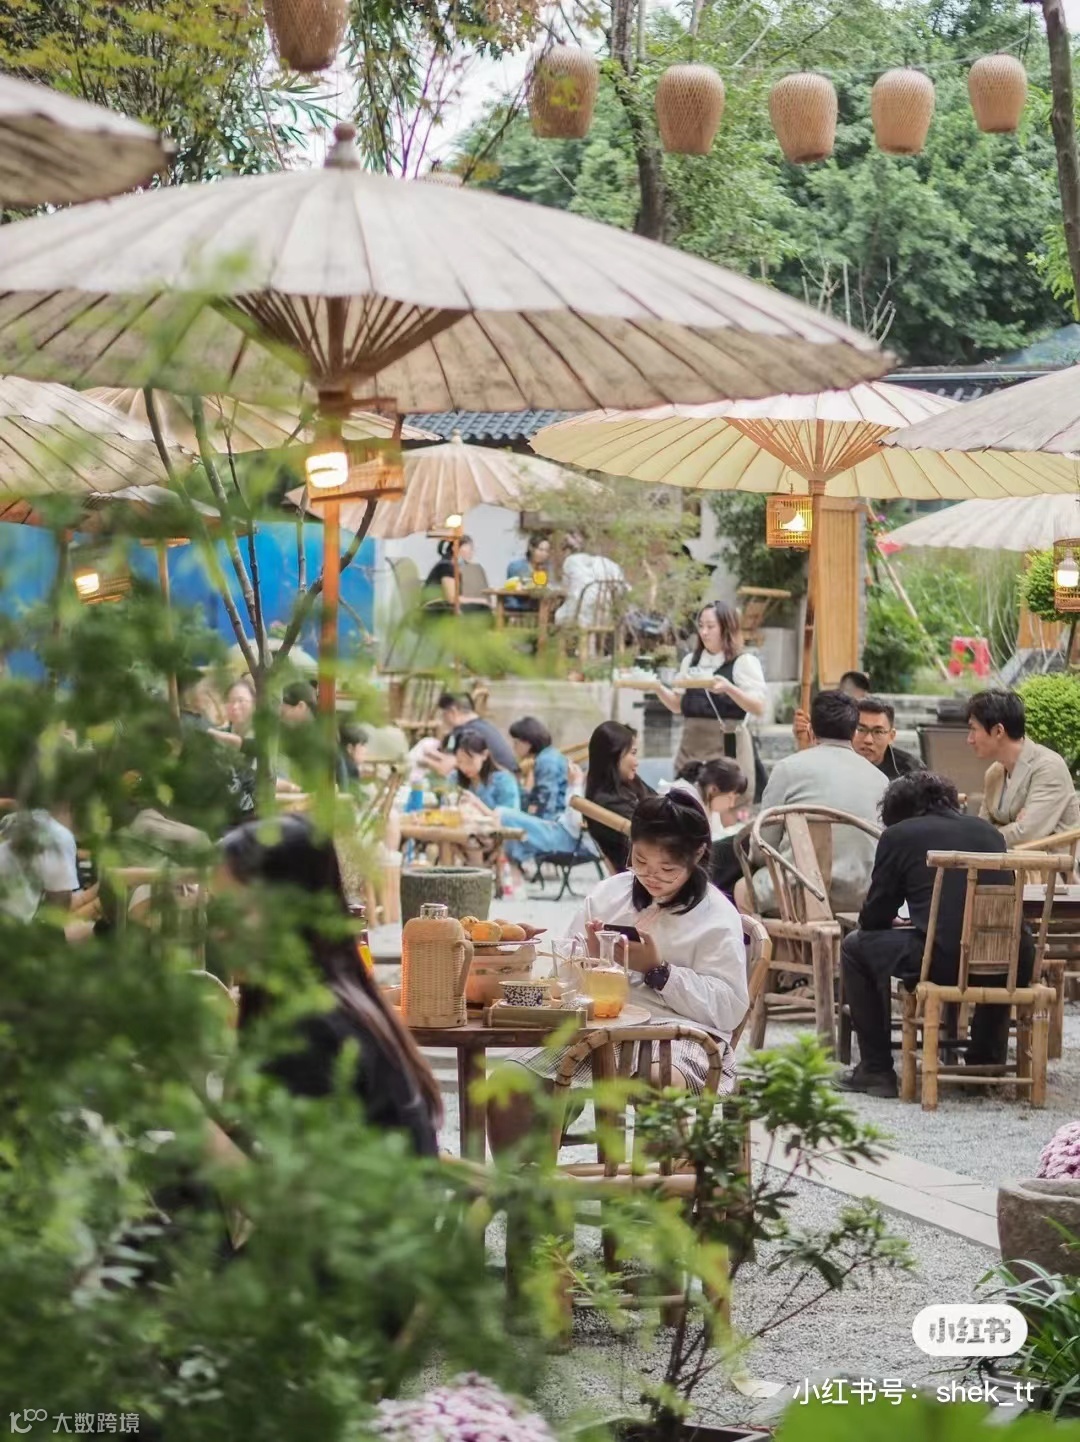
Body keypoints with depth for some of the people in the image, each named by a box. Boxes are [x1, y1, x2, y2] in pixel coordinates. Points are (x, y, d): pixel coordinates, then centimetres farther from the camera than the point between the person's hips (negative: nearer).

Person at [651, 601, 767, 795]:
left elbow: (759, 708, -11)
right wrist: (657, 688, 0)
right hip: (691, 745, 5)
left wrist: (729, 688, -26)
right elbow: (678, 705, 18)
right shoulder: (690, 660, 13)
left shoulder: (744, 662, -3)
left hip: (728, 746, -5)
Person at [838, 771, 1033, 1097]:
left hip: (943, 961, -5)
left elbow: (873, 919, 12)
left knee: (855, 946, 20)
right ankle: (986, 1063, 39)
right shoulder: (987, 831, 21)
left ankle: (876, 1069, 17)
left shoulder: (898, 835, 9)